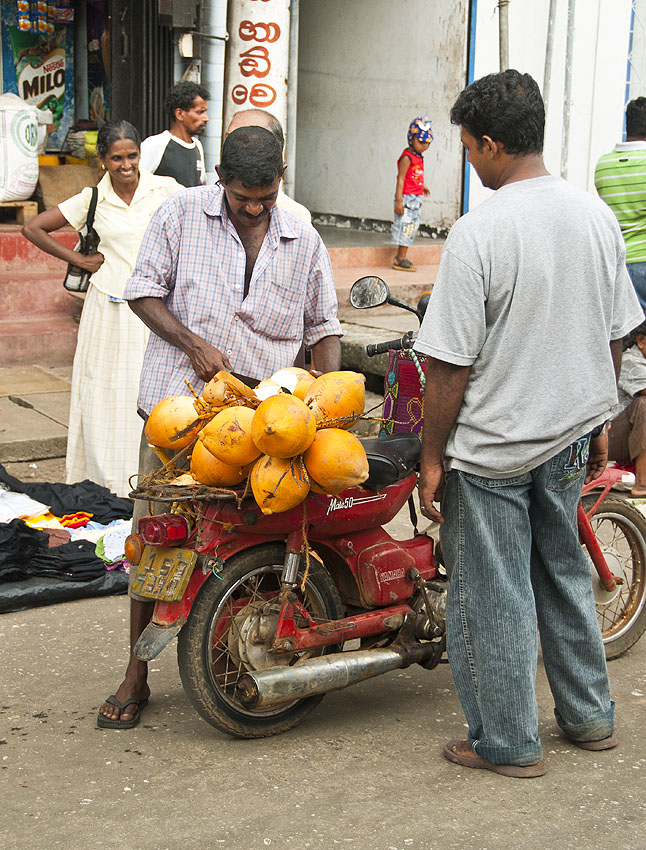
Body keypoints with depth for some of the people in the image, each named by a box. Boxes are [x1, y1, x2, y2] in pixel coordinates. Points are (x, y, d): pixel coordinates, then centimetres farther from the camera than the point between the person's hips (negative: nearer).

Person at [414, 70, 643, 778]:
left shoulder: (478, 232, -20)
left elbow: (450, 364, -19)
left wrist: (432, 459, -9)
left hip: (492, 447, -7)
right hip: (568, 436, 7)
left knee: (491, 595, 6)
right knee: (563, 574, 22)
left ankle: (507, 742, 17)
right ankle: (589, 716, 33)